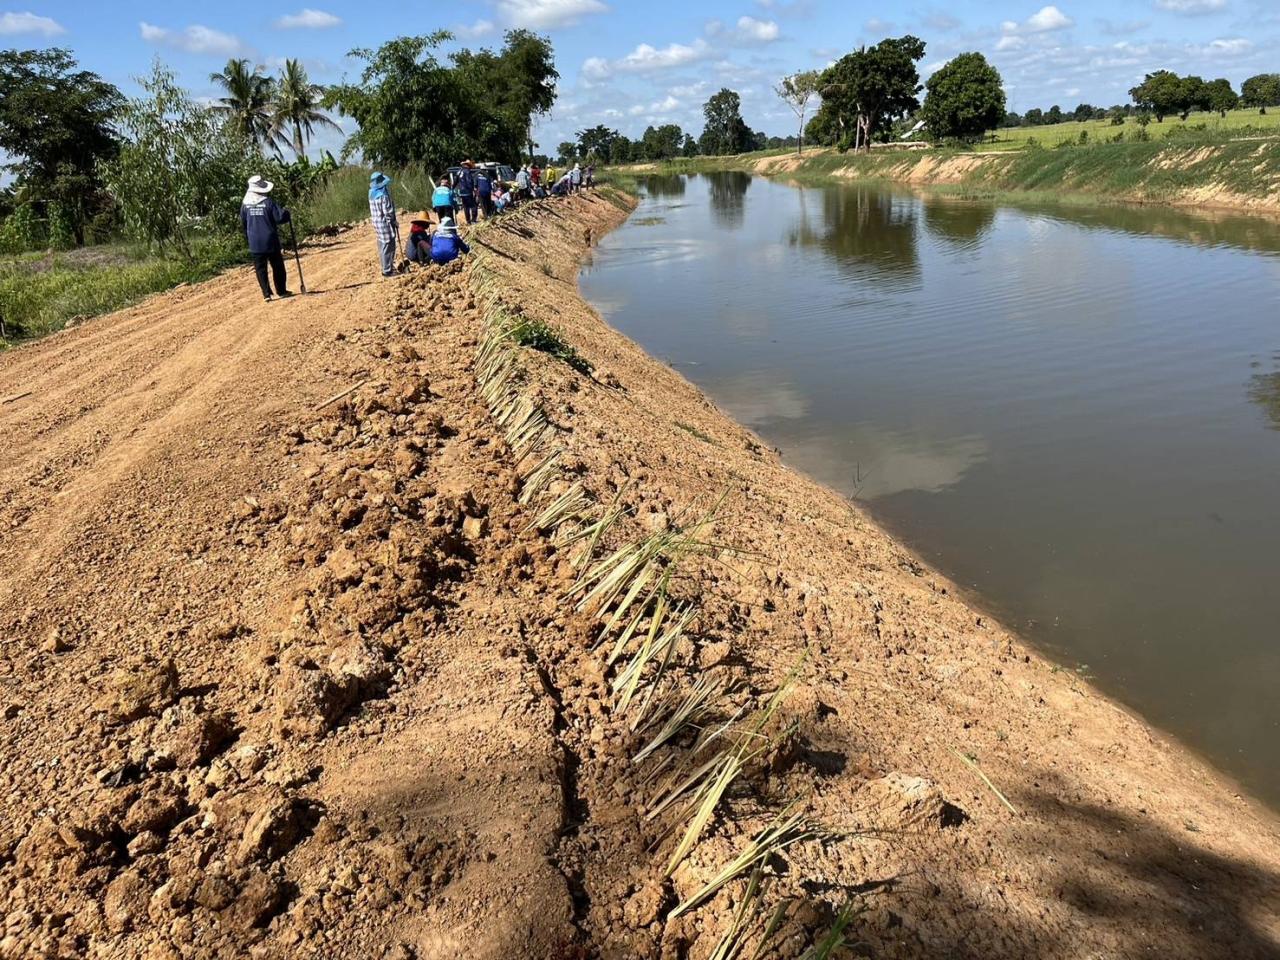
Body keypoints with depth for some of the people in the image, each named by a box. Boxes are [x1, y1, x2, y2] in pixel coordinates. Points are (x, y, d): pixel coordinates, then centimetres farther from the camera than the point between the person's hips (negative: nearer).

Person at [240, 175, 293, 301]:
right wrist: (286, 213, 6)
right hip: (270, 241, -3)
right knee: (277, 266, 11)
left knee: (260, 268, 6)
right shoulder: (268, 202, -12)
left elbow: (243, 223, 12)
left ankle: (266, 293, -1)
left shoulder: (245, 204, 1)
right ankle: (281, 291, 17)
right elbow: (282, 217, -17)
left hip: (255, 242, 3)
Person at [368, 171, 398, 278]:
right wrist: (394, 222, -5)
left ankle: (386, 267, 26)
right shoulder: (383, 195, -19)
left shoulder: (372, 194, 7)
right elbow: (388, 212, -19)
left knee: (382, 247, 16)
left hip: (377, 223, 9)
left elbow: (373, 210, 12)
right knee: (388, 248, -2)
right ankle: (387, 270, 1)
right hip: (385, 224, -9)